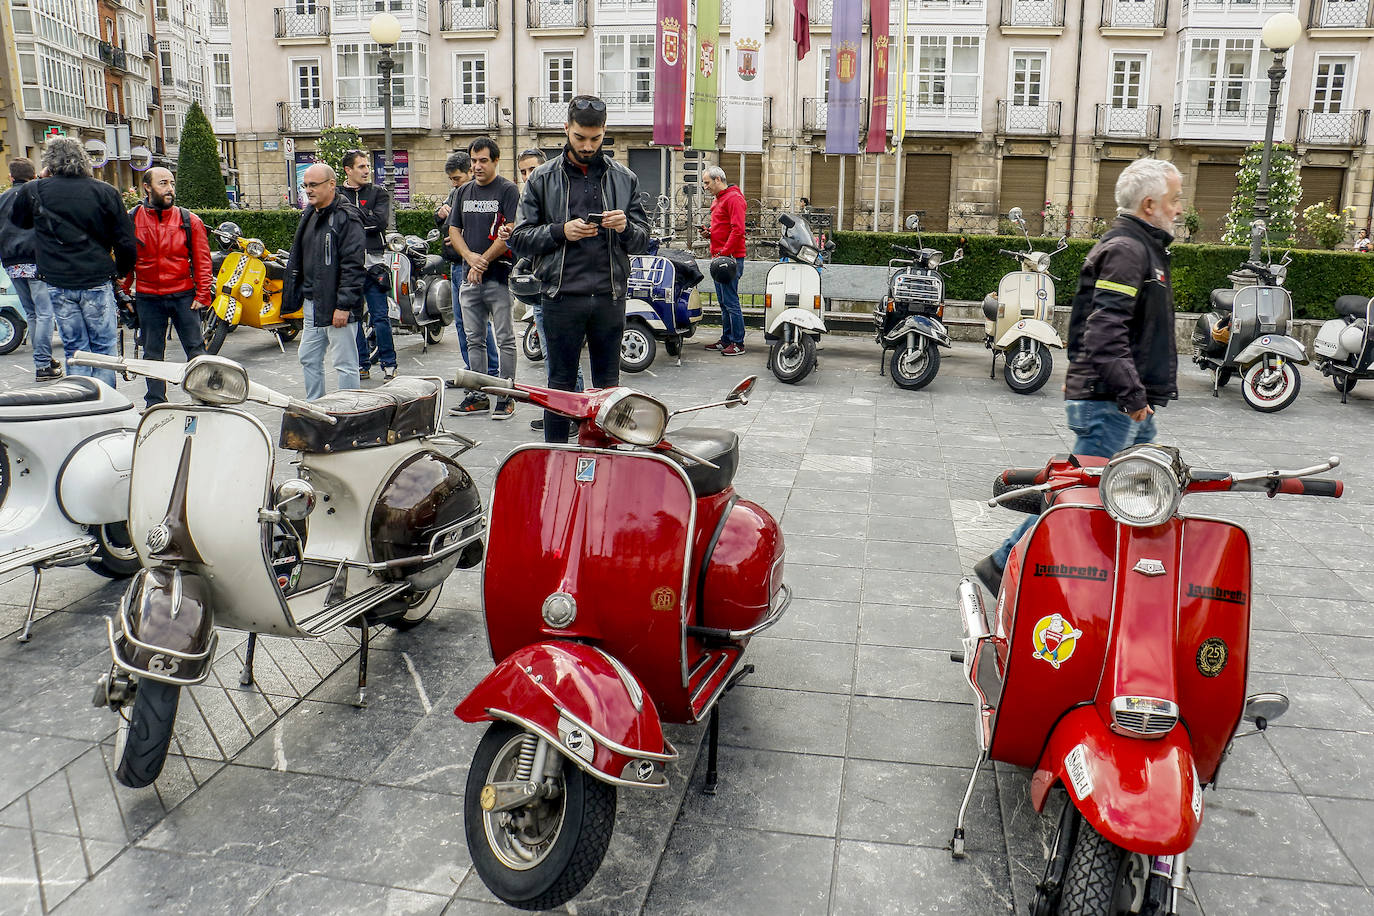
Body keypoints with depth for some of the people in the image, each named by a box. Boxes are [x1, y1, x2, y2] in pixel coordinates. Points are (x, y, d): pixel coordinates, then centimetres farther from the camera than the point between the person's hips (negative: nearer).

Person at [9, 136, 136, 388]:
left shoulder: (32, 192, 1)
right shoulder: (106, 192, -3)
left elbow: (18, 221, 22)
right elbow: (126, 242, -3)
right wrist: (121, 271, 15)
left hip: (57, 283, 1)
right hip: (97, 282, -1)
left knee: (75, 349, 8)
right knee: (104, 347, 6)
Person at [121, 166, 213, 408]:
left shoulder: (189, 220, 1)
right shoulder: (131, 221, 3)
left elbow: (202, 260, 2)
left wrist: (202, 295, -5)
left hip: (184, 296, -1)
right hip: (148, 299, 1)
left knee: (195, 350, 1)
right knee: (152, 355, 9)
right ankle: (155, 404, 19)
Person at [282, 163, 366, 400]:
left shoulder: (347, 218, -12)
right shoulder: (309, 215, 15)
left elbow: (353, 266, -19)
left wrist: (344, 306, -22)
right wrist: (297, 296, 19)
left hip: (337, 307, -9)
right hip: (312, 304, 9)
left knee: (344, 364, -3)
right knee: (309, 360, 15)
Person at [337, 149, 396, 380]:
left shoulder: (379, 193, 9)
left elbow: (381, 221, -8)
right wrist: (364, 221, -13)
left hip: (373, 262, -2)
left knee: (380, 317, -3)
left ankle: (389, 364, 6)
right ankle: (362, 364, 16)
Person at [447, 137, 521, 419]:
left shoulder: (507, 190, -3)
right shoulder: (464, 191, 16)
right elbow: (454, 230, 13)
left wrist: (483, 261, -13)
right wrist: (470, 256, -6)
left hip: (499, 276, -6)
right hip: (470, 278, 6)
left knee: (505, 340, -2)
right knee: (474, 341, 10)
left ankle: (506, 396, 4)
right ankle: (478, 395, 19)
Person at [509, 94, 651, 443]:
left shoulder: (624, 179, 12)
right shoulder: (543, 179, 7)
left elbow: (643, 240, 12)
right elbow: (519, 239, 3)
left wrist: (625, 227, -11)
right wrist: (561, 232, -12)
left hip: (610, 296, 2)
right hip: (562, 297, -1)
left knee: (608, 385, 9)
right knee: (561, 384, 5)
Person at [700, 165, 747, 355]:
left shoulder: (734, 198, -11)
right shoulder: (718, 200, 21)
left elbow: (737, 230, -20)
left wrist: (724, 253, -21)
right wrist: (709, 233, 11)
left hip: (730, 258, -10)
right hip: (719, 257, 10)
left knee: (731, 302, -9)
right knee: (723, 302, 13)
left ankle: (738, 344, -6)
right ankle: (726, 340, 19)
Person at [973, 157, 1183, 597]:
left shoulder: (1143, 247, 20)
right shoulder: (1126, 249, -14)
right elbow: (1106, 330, -25)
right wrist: (1132, 393, -26)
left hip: (1131, 406, 10)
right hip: (1110, 404, -10)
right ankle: (1005, 565, 3)